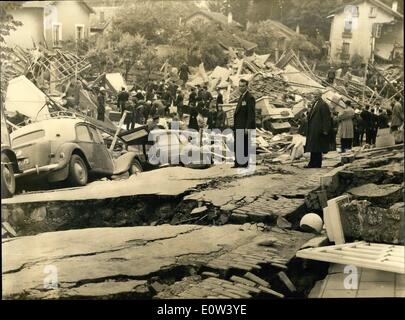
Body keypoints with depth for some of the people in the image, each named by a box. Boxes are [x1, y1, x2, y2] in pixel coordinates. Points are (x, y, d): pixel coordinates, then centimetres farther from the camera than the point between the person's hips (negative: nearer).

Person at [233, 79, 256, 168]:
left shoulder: (250, 98, -13)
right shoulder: (241, 97, 17)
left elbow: (251, 114, -18)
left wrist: (248, 127, -22)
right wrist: (235, 126, 16)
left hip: (245, 127, -9)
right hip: (239, 126, 9)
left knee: (244, 145, -4)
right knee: (237, 145, 12)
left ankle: (244, 163, 4)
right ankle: (238, 163, 19)